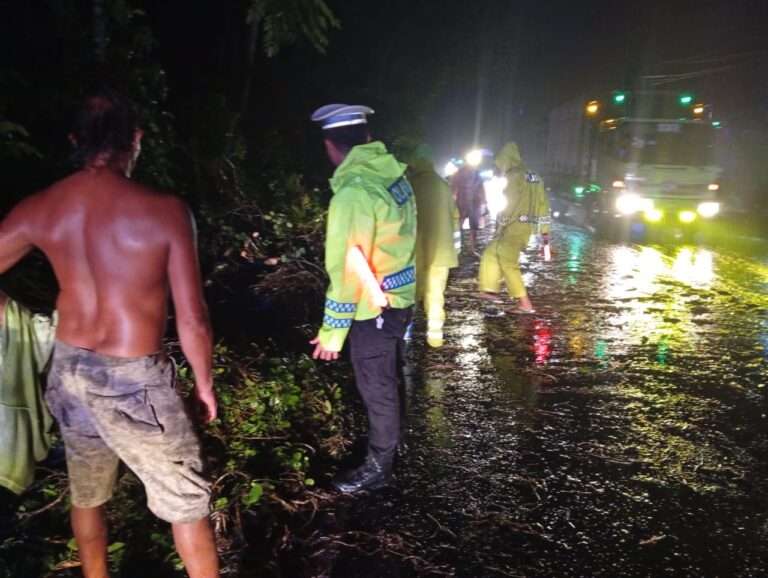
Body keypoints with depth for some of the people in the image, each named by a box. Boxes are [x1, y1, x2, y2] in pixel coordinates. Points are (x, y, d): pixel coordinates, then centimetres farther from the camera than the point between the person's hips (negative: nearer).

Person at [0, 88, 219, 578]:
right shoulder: (165, 211, -19)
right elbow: (192, 321, -17)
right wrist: (205, 382, -1)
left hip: (69, 369, 6)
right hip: (132, 379, -6)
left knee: (87, 495, 27)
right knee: (186, 500, 13)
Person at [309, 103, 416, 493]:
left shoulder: (354, 191, -24)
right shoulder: (394, 175, 1)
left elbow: (347, 269, -24)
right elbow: (398, 242, 7)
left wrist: (332, 331, -17)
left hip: (374, 309, -8)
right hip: (400, 299, 8)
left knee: (377, 390, 8)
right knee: (391, 379, 25)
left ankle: (378, 467, 27)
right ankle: (393, 439, 46)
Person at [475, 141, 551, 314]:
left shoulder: (514, 175, -11)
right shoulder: (533, 176, 16)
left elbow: (510, 204, -17)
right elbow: (543, 203, 15)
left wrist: (500, 226, -8)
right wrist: (545, 230, 17)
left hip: (515, 227, -9)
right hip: (528, 227, 9)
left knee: (508, 263, -5)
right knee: (491, 253, 19)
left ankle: (525, 304, -7)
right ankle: (490, 290, 25)